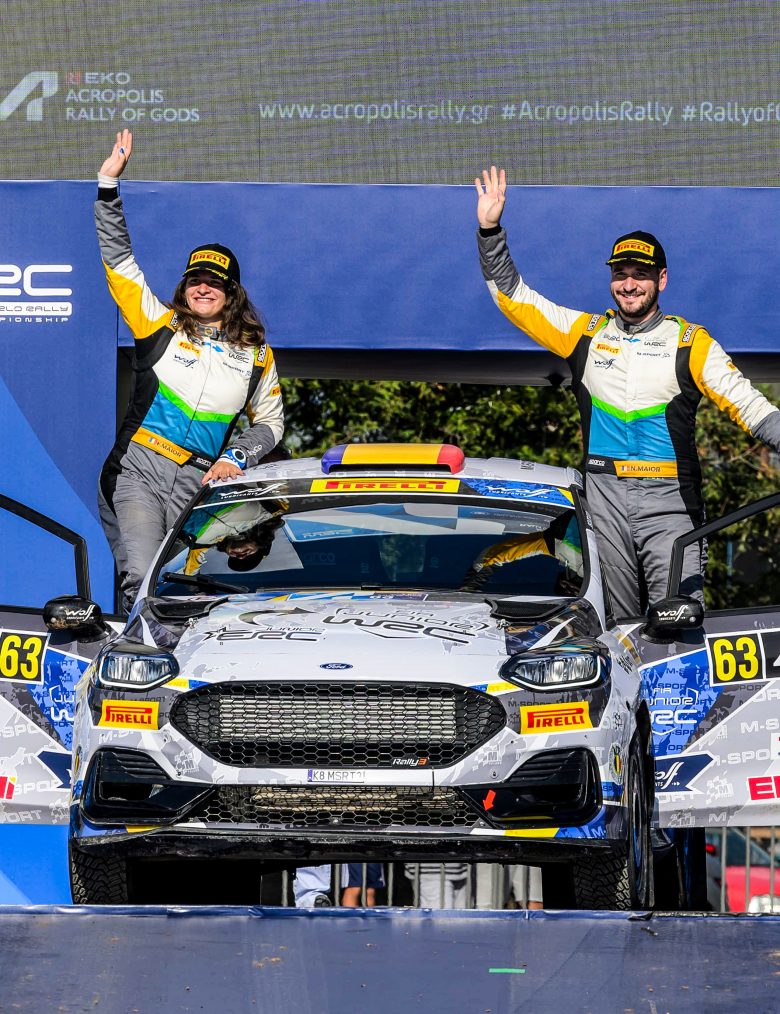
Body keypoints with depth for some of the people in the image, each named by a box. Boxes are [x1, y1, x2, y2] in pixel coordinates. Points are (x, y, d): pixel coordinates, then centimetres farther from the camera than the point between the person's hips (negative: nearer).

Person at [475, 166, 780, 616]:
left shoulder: (691, 343, 4)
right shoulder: (586, 334, 12)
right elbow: (513, 296, 15)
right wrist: (490, 229, 6)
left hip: (668, 505, -3)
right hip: (604, 499, 3)